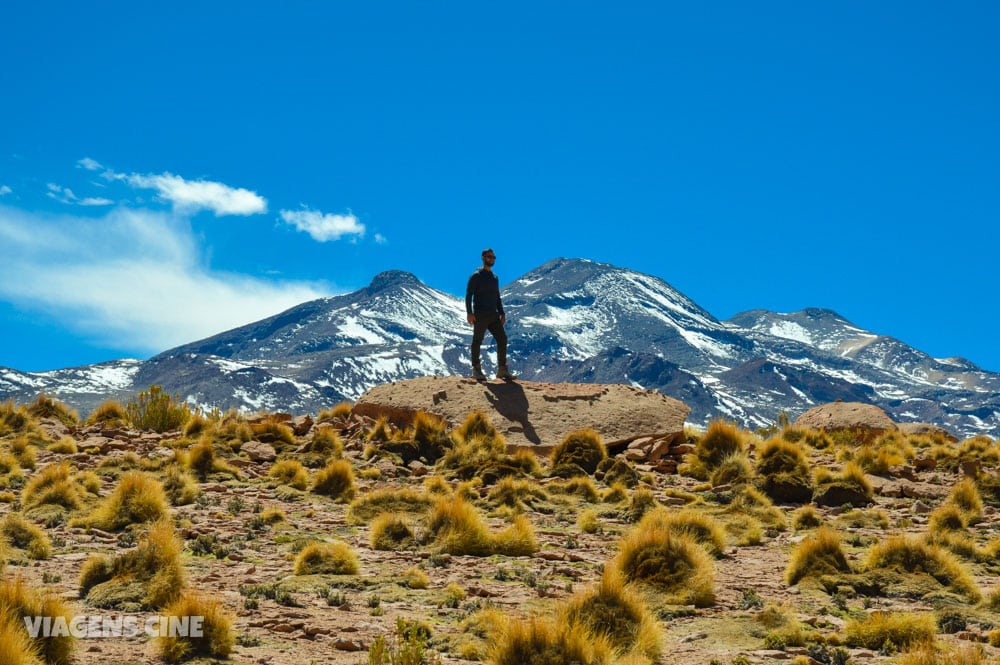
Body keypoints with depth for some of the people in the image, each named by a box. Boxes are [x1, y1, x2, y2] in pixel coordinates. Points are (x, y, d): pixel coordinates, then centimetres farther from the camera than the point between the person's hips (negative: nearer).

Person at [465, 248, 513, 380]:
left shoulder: (495, 278, 19)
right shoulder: (476, 276, -2)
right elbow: (468, 295, -9)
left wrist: (502, 313, 14)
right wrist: (469, 312, -20)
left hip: (493, 315, 6)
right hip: (480, 316, -6)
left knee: (502, 339, -1)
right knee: (477, 342, -1)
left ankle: (502, 370, 2)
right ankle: (476, 370, 6)